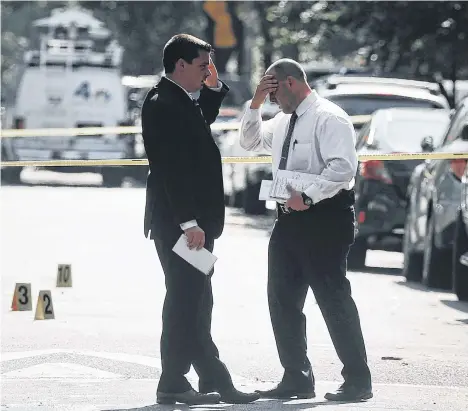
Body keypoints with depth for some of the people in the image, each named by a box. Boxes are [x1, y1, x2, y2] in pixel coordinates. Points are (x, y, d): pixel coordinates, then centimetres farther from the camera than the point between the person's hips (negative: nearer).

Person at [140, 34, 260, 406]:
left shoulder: (181, 101, 13)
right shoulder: (163, 104, -17)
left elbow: (204, 119, 36)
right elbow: (171, 169, -23)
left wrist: (214, 87, 18)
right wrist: (189, 223, -25)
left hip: (191, 220, 10)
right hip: (178, 222, -10)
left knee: (197, 304, 12)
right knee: (184, 302, -6)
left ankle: (215, 382, 18)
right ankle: (173, 385, -1)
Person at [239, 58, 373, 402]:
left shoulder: (329, 118, -12)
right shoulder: (284, 122, 17)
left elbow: (343, 166, -23)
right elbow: (250, 141, 28)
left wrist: (308, 196, -29)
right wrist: (255, 104, 13)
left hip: (323, 216, -9)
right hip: (290, 219, 9)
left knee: (333, 298, -8)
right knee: (282, 299, 9)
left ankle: (358, 381, -3)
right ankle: (297, 379, 18)